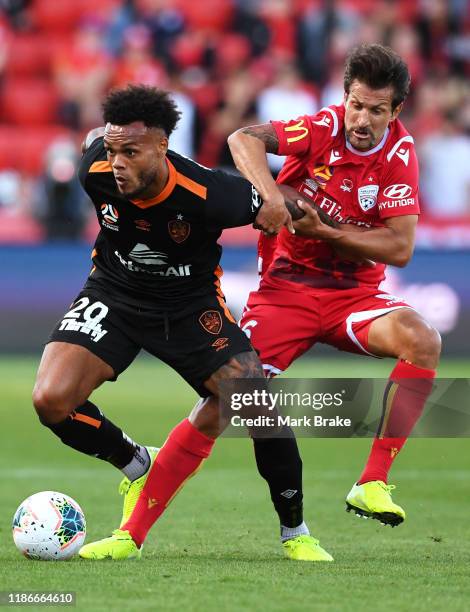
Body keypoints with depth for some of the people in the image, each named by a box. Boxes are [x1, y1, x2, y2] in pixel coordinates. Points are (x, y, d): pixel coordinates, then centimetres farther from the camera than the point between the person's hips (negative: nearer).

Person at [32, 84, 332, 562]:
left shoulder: (207, 195, -32)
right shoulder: (96, 173, -23)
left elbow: (271, 209, -11)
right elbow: (94, 138, 3)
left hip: (190, 302, -2)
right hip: (114, 293, 2)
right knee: (51, 399, -20)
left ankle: (295, 534, 5)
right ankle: (137, 465, 10)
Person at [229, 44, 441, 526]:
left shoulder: (400, 154, -8)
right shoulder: (324, 129, -11)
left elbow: (400, 248, -14)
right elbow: (243, 139, -23)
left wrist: (323, 231, -22)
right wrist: (274, 200, -37)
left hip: (353, 293, 1)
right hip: (286, 285, -1)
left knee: (423, 340, -27)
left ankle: (372, 485, -21)